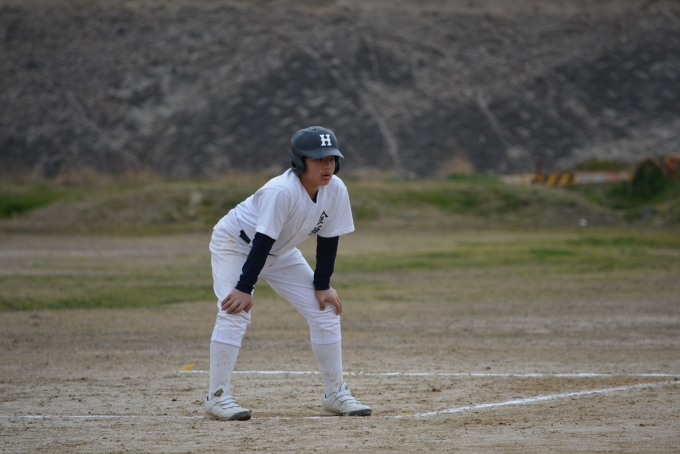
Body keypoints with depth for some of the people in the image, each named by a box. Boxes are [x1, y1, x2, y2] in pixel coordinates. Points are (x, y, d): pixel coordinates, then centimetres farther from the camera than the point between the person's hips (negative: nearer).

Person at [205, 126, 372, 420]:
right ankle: (217, 397, -18)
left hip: (280, 253, 7)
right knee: (235, 313, -24)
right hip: (235, 244, -7)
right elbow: (262, 241, -37)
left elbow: (328, 238, -7)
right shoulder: (282, 191, -37)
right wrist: (244, 287, -38)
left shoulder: (335, 190, -18)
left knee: (326, 312, 1)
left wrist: (322, 285, -6)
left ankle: (335, 395, 9)